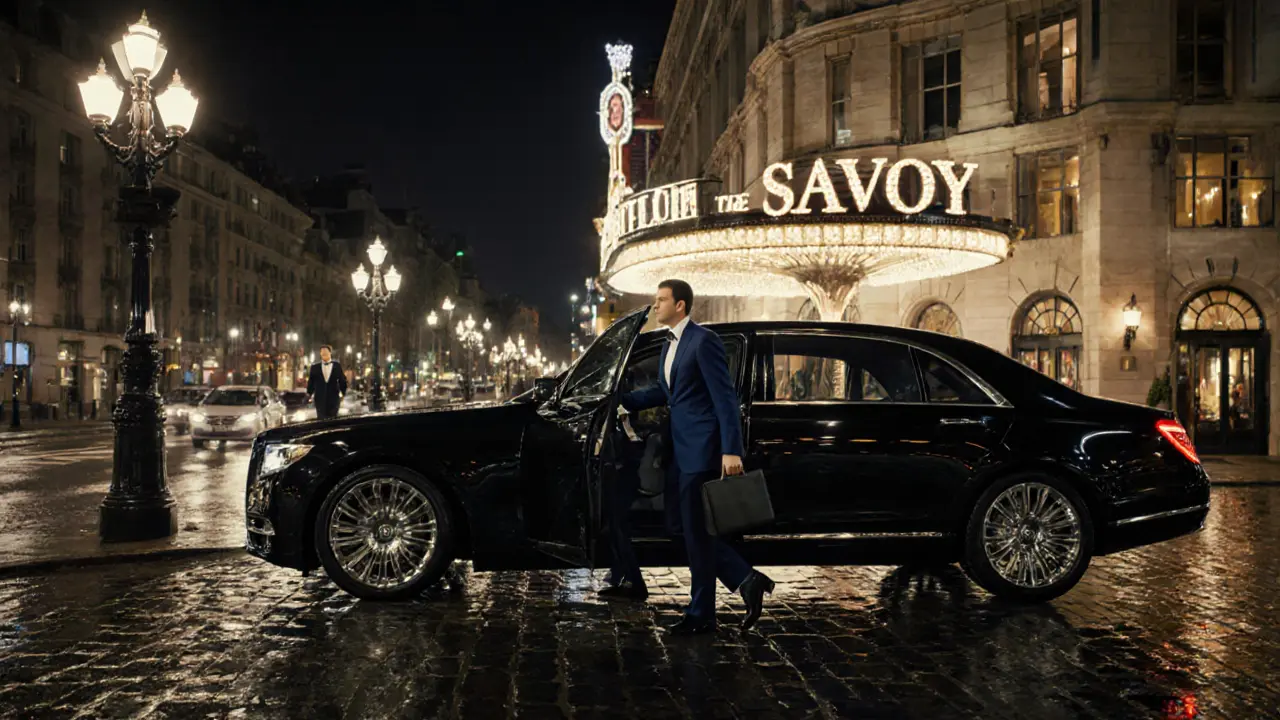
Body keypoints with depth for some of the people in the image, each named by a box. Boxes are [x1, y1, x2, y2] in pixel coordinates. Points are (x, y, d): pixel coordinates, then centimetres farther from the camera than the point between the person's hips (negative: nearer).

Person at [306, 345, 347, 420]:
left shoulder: (337, 365, 4)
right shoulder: (315, 367, 5)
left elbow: (342, 379, 7)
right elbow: (311, 381, 7)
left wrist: (343, 393, 4)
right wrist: (309, 394, 1)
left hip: (333, 398, 0)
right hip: (320, 398, 0)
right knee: (321, 419, -1)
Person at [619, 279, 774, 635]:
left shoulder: (704, 341, -13)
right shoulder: (671, 343, 15)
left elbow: (726, 397, -17)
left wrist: (731, 451, -23)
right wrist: (621, 400, 18)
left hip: (702, 449, -10)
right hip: (681, 449, 10)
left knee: (696, 532, -1)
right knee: (683, 526, 12)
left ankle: (701, 615, 12)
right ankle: (746, 580, 19)